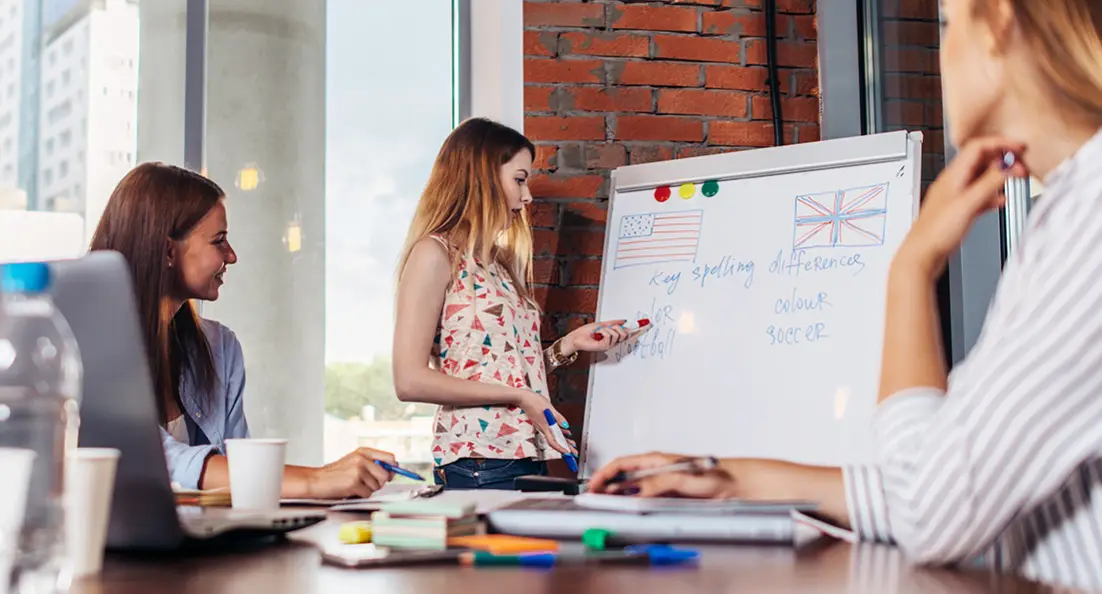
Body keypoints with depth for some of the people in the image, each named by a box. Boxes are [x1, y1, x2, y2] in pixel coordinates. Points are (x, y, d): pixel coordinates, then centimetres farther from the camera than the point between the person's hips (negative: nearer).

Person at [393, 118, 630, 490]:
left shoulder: (497, 262, 17)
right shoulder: (435, 254, -6)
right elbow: (410, 381, -14)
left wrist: (569, 345, 6)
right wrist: (520, 397, -14)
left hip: (528, 458, 7)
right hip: (479, 464, -7)